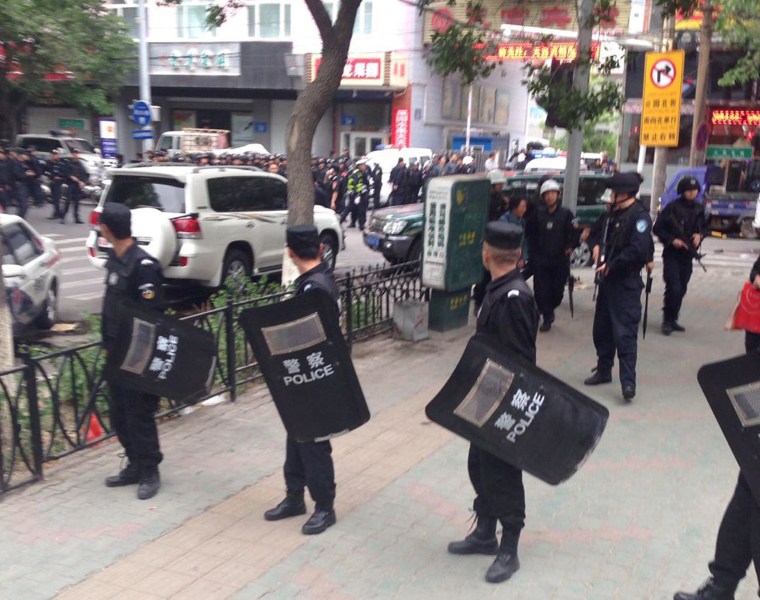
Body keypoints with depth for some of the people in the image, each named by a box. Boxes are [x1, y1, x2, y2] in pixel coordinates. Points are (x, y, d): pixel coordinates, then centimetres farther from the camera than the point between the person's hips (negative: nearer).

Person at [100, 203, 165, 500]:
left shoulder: (143, 265, -20)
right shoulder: (114, 259, 8)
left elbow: (151, 315, -22)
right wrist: (107, 342, 16)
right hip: (118, 352, 9)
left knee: (139, 415, 1)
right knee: (118, 414, 15)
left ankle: (150, 472, 16)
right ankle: (135, 466, 29)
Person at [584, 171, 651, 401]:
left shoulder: (639, 216, -14)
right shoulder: (615, 214, 14)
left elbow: (637, 250, -23)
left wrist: (610, 265, -17)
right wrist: (597, 245, 11)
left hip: (626, 283, -9)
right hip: (608, 279, 9)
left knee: (624, 333, -11)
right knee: (601, 328, 16)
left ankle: (628, 382, -8)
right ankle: (603, 371, 29)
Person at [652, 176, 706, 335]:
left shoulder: (699, 209, 5)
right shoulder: (672, 207, -10)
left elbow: (703, 227, 19)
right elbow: (657, 228, -6)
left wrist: (699, 235, -2)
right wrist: (671, 240, -17)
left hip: (688, 255, 5)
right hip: (672, 254, -5)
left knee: (681, 289, 9)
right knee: (674, 288, -14)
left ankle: (672, 319, 21)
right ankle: (667, 320, 0)